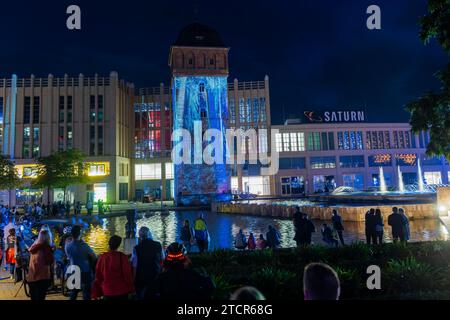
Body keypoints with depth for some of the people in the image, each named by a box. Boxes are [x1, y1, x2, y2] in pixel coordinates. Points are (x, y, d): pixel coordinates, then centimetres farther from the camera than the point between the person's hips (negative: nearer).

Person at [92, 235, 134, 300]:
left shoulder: (102, 257, -6)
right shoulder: (122, 257, -12)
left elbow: (98, 276, 2)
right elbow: (128, 274, -8)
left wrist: (97, 293, 13)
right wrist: (131, 289, 3)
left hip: (107, 291, 2)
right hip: (122, 291, -2)